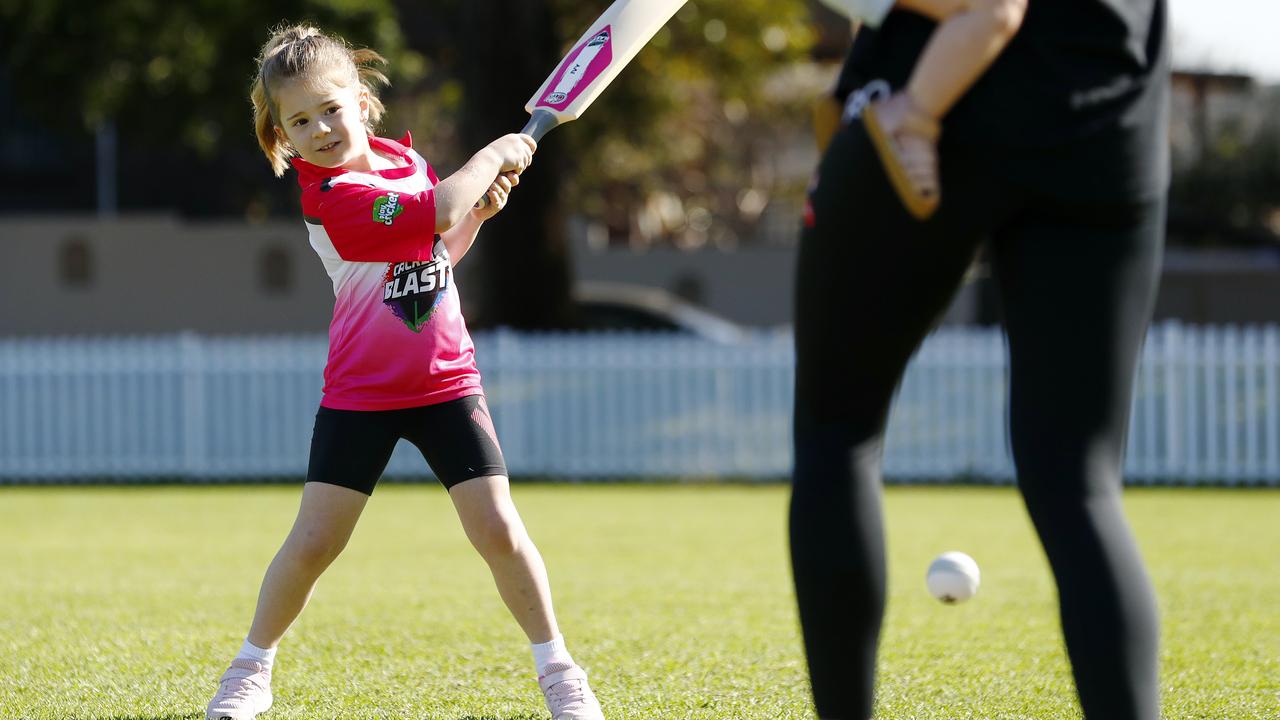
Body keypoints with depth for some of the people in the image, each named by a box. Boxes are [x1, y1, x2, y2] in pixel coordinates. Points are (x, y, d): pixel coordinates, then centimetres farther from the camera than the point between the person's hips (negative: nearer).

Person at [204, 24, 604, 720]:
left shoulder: (405, 158, 3)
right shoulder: (330, 198, -21)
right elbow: (438, 212, -30)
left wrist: (481, 207, 0)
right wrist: (496, 154, -14)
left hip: (445, 382, 4)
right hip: (360, 394, -4)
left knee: (499, 531, -4)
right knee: (312, 541, -4)